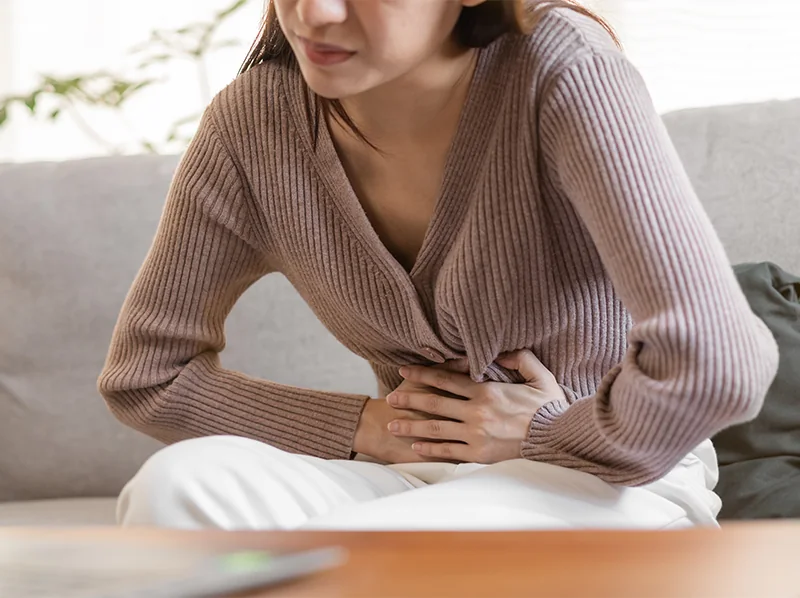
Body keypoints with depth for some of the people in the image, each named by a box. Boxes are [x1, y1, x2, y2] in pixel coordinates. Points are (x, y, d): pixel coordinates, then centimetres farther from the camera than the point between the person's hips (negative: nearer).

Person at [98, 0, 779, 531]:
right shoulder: (253, 123, -6)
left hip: (616, 490, -5)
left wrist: (551, 435, -13)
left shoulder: (564, 72, -20)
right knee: (179, 485, -24)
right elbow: (144, 372, 4)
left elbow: (714, 363, -30)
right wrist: (360, 428, -5)